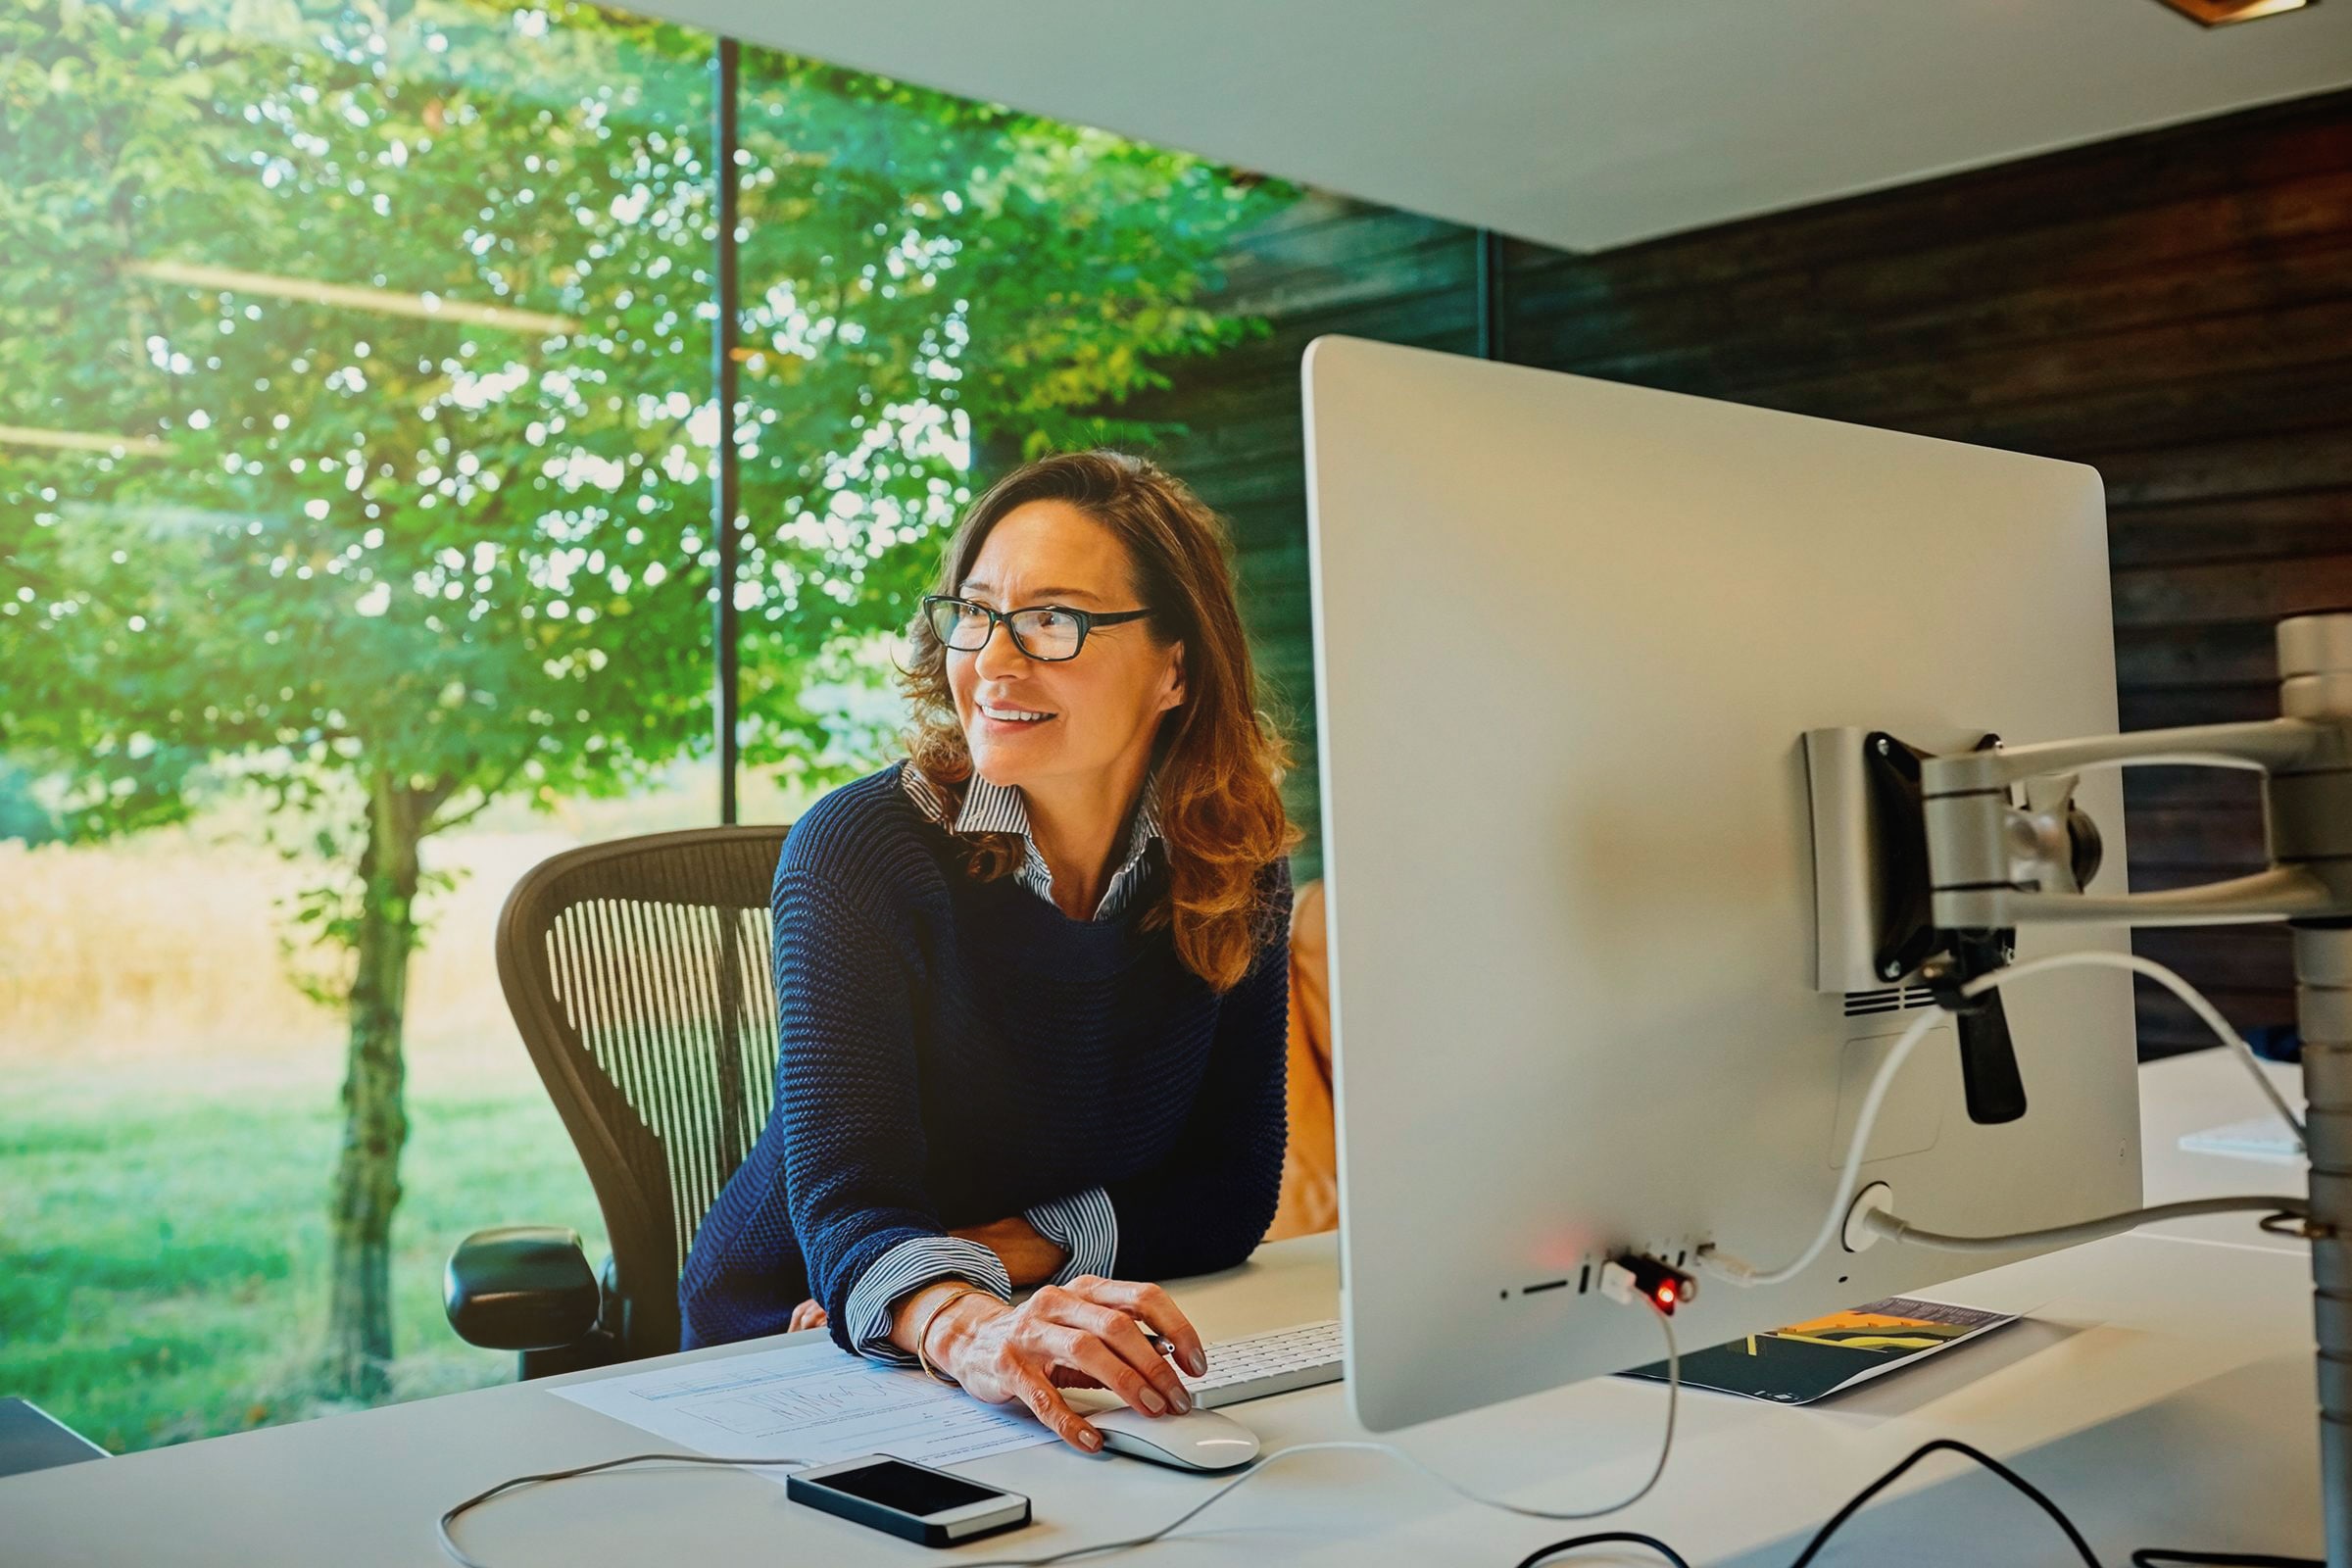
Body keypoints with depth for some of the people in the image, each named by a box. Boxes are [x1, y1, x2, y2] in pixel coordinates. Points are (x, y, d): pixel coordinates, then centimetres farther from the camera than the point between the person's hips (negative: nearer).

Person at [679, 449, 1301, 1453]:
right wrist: (965, 1326, -47)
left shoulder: (1236, 869, -4)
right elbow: (844, 1190, -26)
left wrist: (1005, 1251, -18)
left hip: (1082, 1362, 2)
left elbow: (1231, 1192, -3)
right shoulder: (861, 847, -15)